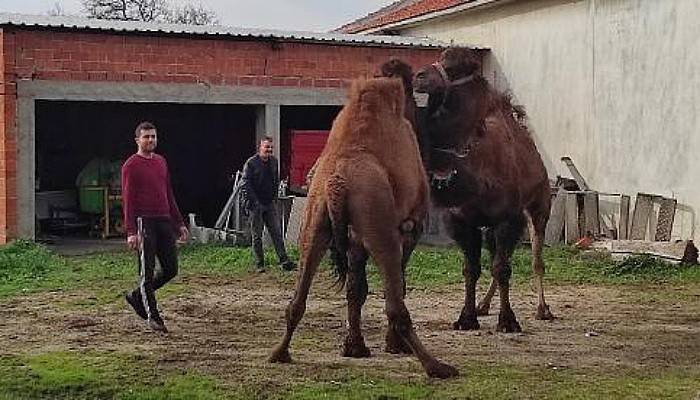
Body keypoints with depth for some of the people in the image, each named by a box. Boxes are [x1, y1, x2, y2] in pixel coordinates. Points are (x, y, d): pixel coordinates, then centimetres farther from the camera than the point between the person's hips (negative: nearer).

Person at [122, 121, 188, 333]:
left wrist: (179, 223, 17)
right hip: (144, 221, -7)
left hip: (164, 220, 7)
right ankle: (152, 316, 7)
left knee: (170, 269, 6)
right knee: (147, 271, -2)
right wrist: (131, 232, -18)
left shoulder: (161, 162, 15)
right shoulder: (131, 165, -5)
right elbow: (127, 200, -10)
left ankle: (137, 296, 25)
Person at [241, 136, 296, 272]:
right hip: (255, 204, -5)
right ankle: (259, 264, 7)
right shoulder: (251, 163, -9)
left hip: (269, 204, 5)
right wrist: (253, 201, -16)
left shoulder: (273, 162, 8)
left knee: (277, 233, 0)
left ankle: (284, 261, 0)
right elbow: (245, 184, -11)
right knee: (257, 236, 2)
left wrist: (274, 197, 12)